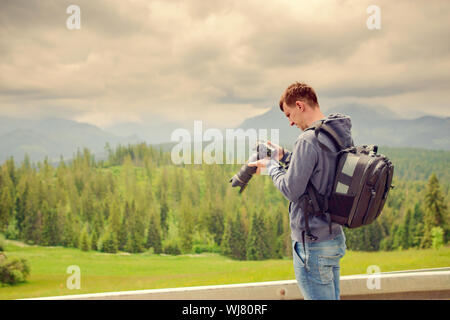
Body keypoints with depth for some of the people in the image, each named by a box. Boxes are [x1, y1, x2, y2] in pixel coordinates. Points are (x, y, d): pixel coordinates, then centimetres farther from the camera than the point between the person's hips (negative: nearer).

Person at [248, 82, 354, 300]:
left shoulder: (308, 140, -21)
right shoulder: (343, 136, 7)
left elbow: (291, 190, -18)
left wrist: (271, 166, -2)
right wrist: (285, 156, 13)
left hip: (312, 244, -9)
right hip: (336, 238, 9)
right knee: (331, 297, 17)